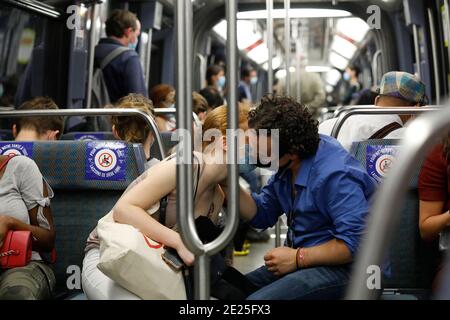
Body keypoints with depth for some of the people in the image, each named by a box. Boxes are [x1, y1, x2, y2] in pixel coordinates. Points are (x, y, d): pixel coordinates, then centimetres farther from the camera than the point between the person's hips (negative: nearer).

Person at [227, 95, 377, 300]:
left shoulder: (336, 175, -24)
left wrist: (298, 258, -20)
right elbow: (261, 215, 12)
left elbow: (355, 244, -27)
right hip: (302, 259, 9)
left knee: (258, 297, -26)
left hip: (339, 267, -9)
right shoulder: (288, 167, 4)